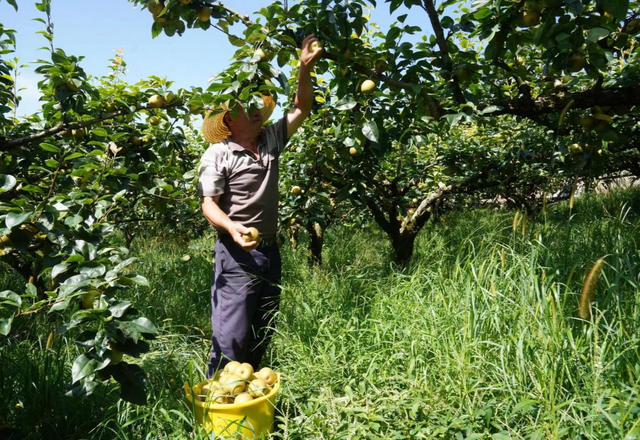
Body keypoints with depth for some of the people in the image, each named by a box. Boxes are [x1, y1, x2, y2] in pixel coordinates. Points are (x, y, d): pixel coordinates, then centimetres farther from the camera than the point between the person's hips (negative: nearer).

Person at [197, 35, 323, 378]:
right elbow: (209, 203, -12)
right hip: (237, 254, -7)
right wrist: (232, 228, -30)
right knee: (231, 337, -9)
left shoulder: (271, 140, 11)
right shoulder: (217, 155, -7)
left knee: (261, 336, 15)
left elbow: (301, 109, 13)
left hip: (270, 250, 7)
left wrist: (304, 69, 1)